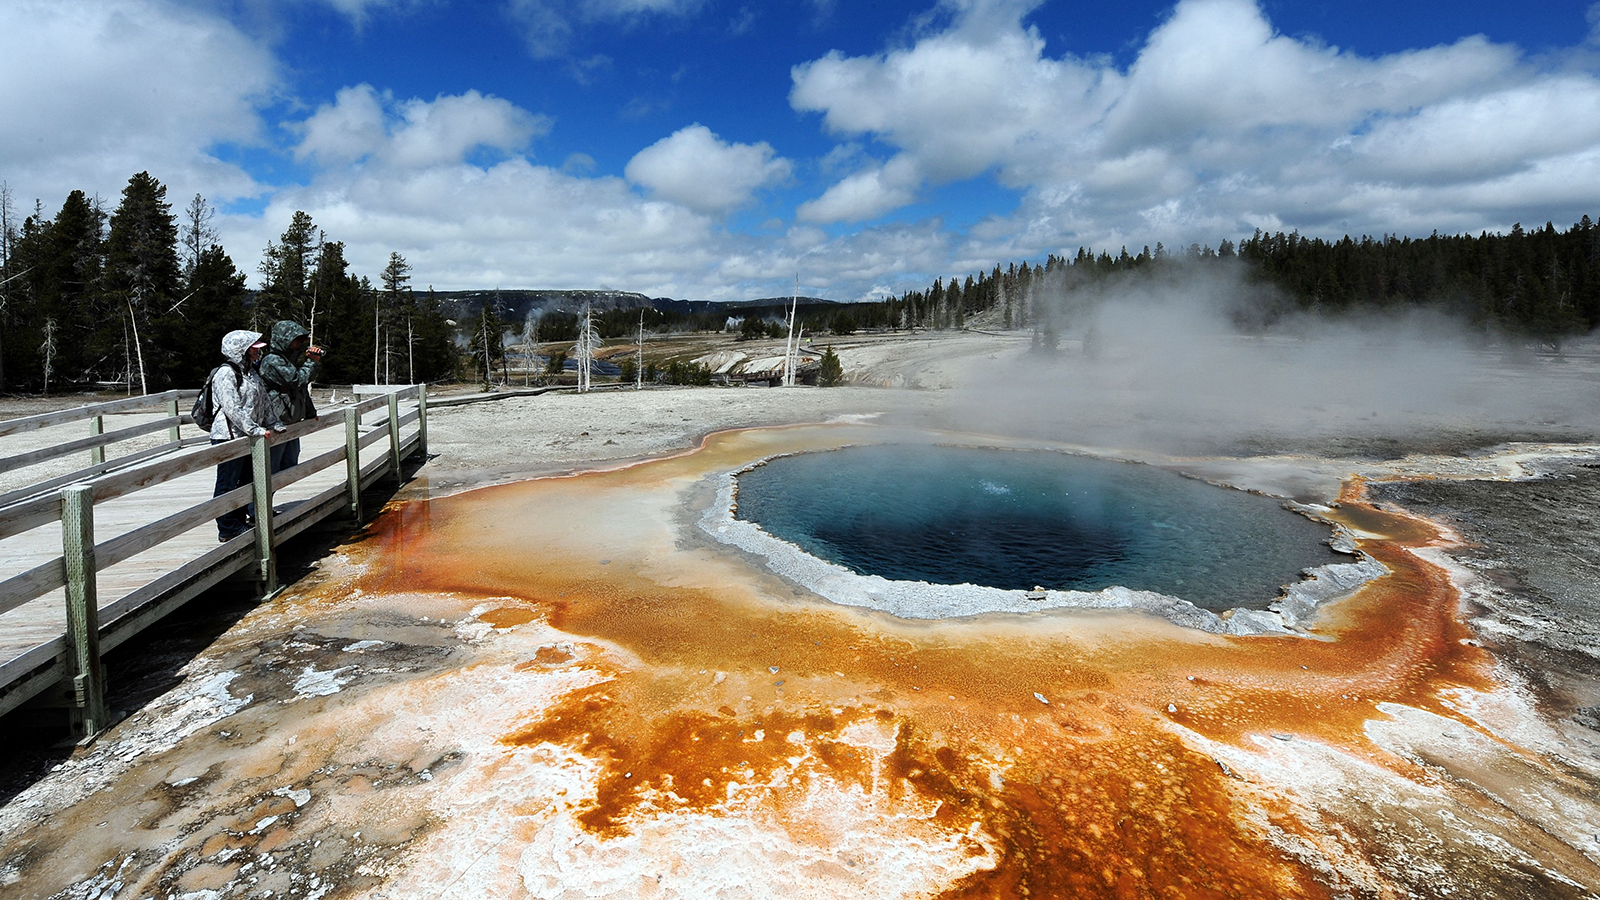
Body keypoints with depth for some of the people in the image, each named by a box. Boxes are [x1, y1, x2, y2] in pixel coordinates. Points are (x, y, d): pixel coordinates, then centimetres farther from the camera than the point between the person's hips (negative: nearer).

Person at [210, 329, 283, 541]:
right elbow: (233, 408, -21)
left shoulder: (251, 373, 15)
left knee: (246, 482, 14)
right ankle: (227, 530, 5)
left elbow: (263, 403, 20)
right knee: (228, 483, -1)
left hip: (248, 437, 9)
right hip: (228, 437, -9)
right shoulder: (225, 374, -13)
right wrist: (255, 430, -25)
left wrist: (274, 424, 14)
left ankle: (240, 522, 25)